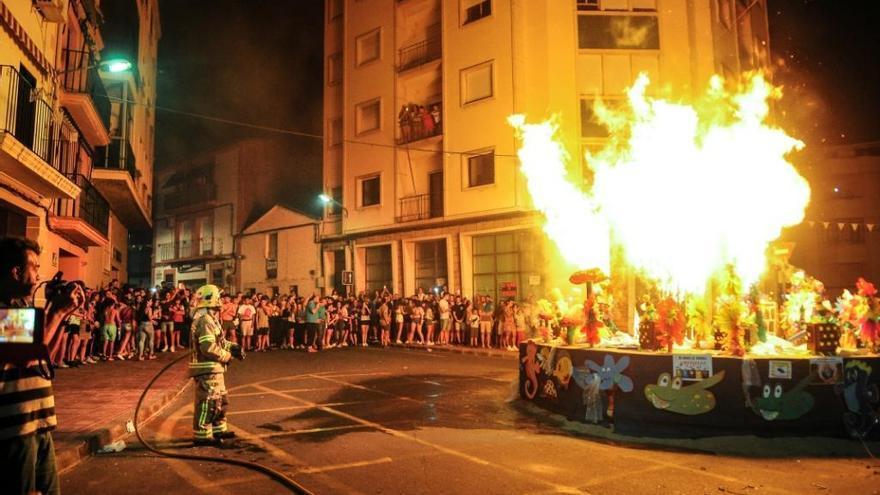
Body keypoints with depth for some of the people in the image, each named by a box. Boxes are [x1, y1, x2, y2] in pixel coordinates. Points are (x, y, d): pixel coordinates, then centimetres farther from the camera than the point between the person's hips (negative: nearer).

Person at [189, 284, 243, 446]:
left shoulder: (210, 318, 16)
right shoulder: (204, 320, -19)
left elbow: (219, 341, 21)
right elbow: (209, 348, -26)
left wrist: (233, 347, 4)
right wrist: (227, 356, -15)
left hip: (214, 369, 11)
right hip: (207, 369, -11)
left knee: (221, 400, 19)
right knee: (208, 402, -4)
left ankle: (218, 430, 30)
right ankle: (202, 435, 5)